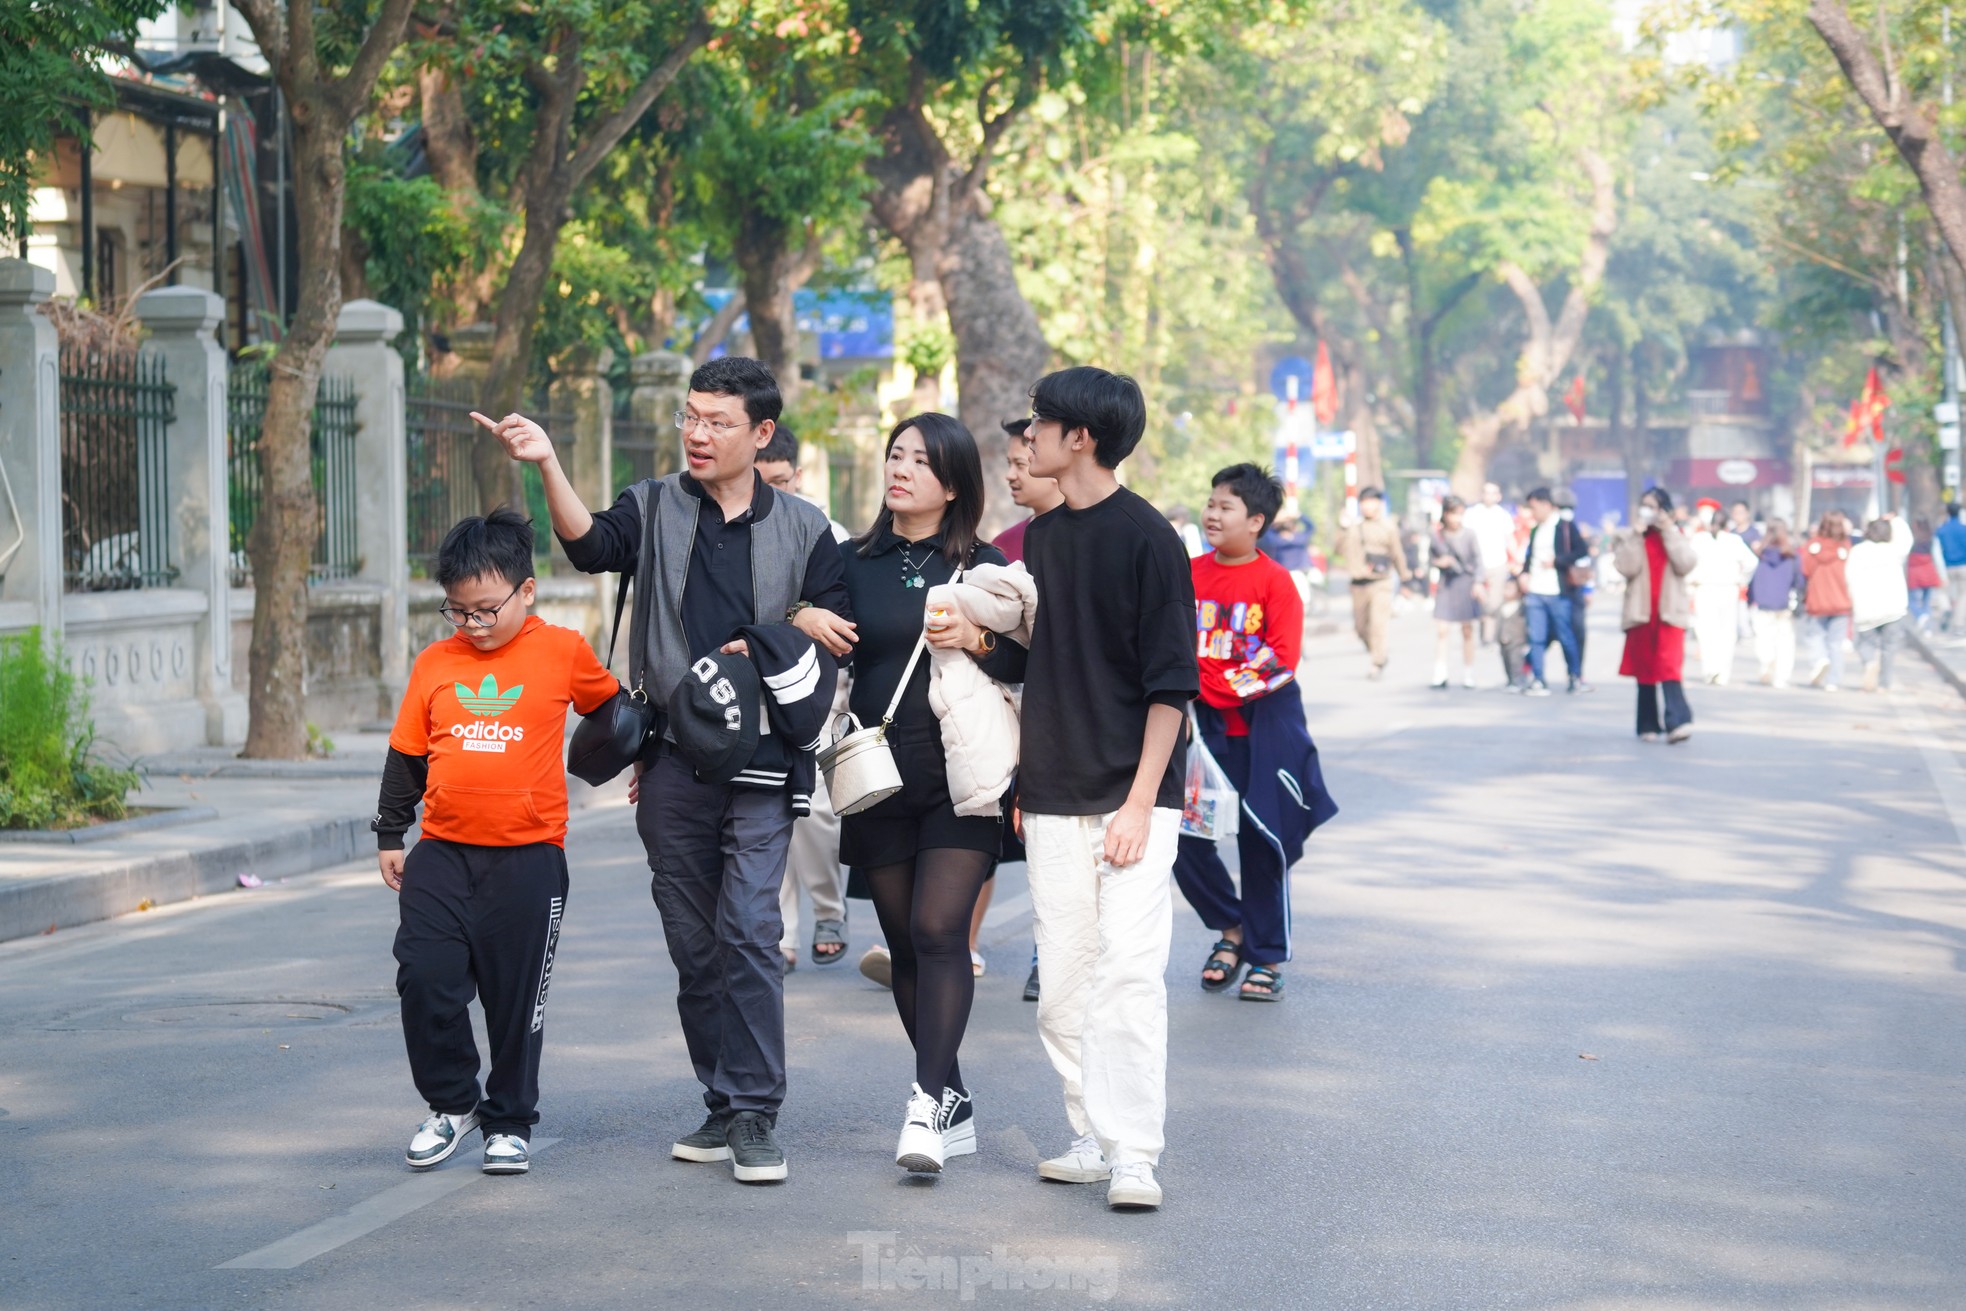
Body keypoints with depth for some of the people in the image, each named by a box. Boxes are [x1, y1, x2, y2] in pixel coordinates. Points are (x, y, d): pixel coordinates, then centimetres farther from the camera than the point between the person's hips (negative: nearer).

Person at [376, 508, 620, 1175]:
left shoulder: (562, 653, -1)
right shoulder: (435, 663, 4)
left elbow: (611, 707, 18)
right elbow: (406, 755, 13)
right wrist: (389, 834, 15)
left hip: (528, 857, -2)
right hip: (442, 852, 2)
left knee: (516, 995, 4)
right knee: (424, 978, -6)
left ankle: (509, 1121, 19)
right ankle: (452, 1102, 14)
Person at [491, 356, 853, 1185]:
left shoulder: (802, 528, 8)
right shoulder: (654, 508, 8)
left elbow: (838, 637, 9)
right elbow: (592, 545, -13)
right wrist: (547, 465, -28)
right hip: (672, 765, 2)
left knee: (749, 930, -13)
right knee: (693, 943, 8)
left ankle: (758, 1116, -11)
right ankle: (723, 1106, 18)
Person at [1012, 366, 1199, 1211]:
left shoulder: (1147, 538, -7)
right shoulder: (1038, 539, 12)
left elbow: (1171, 682, -9)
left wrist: (1140, 802, -14)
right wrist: (1021, 784, 15)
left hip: (1131, 796, -6)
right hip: (1054, 799, 6)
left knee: (1129, 969, -12)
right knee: (1062, 981, 5)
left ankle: (1134, 1153, -13)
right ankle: (1092, 1135, 14)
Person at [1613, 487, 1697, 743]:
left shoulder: (1676, 537, 11)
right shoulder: (1629, 539, 10)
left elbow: (1686, 564, -8)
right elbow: (1627, 567, -8)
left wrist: (1669, 531, -8)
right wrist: (1637, 535, -10)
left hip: (1669, 612, -2)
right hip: (1641, 613, 2)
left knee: (1669, 667, -16)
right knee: (1645, 671, 6)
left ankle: (1678, 722, -25)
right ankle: (1648, 726, 13)